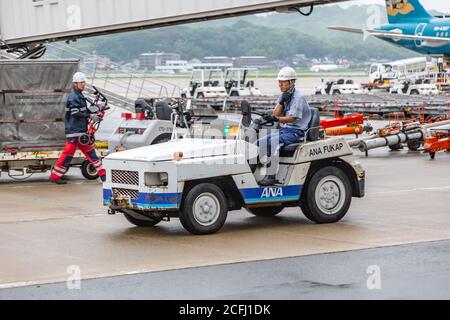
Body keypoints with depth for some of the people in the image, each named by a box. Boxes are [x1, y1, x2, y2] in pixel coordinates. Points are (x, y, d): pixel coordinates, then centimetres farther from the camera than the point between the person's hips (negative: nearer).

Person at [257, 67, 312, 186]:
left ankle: (271, 176, -34)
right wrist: (281, 102, -12)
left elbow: (292, 118, -22)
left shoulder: (298, 98, -12)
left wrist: (276, 119, -39)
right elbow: (275, 115, 5)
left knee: (273, 142, -32)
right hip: (283, 130, 9)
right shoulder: (283, 96, 14)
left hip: (296, 132, -9)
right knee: (260, 143, -3)